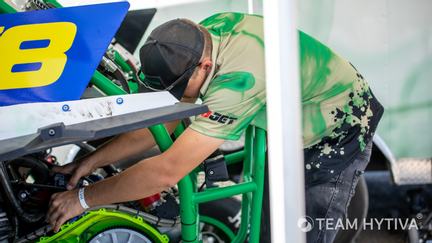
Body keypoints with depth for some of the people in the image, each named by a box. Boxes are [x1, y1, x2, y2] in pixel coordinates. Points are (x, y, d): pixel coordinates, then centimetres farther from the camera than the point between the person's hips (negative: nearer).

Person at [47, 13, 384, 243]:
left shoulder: (237, 79, -43)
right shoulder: (200, 37, -17)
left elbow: (167, 171, -41)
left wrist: (83, 198, -32)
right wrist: (91, 161, -13)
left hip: (341, 129, -8)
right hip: (293, 128, 8)